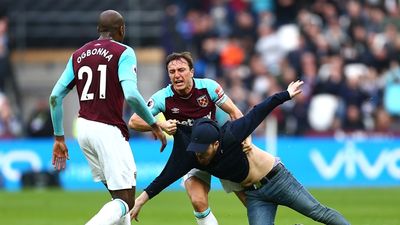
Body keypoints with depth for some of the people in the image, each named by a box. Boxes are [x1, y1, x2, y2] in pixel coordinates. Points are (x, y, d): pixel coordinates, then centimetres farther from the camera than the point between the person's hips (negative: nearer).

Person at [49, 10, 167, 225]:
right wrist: (153, 124, -6)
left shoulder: (78, 55, 14)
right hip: (109, 131, -7)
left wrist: (59, 138, 15)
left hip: (83, 128, 7)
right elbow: (131, 95, -18)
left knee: (119, 196, 19)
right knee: (125, 201, -8)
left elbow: (55, 96, 9)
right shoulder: (123, 53, -4)